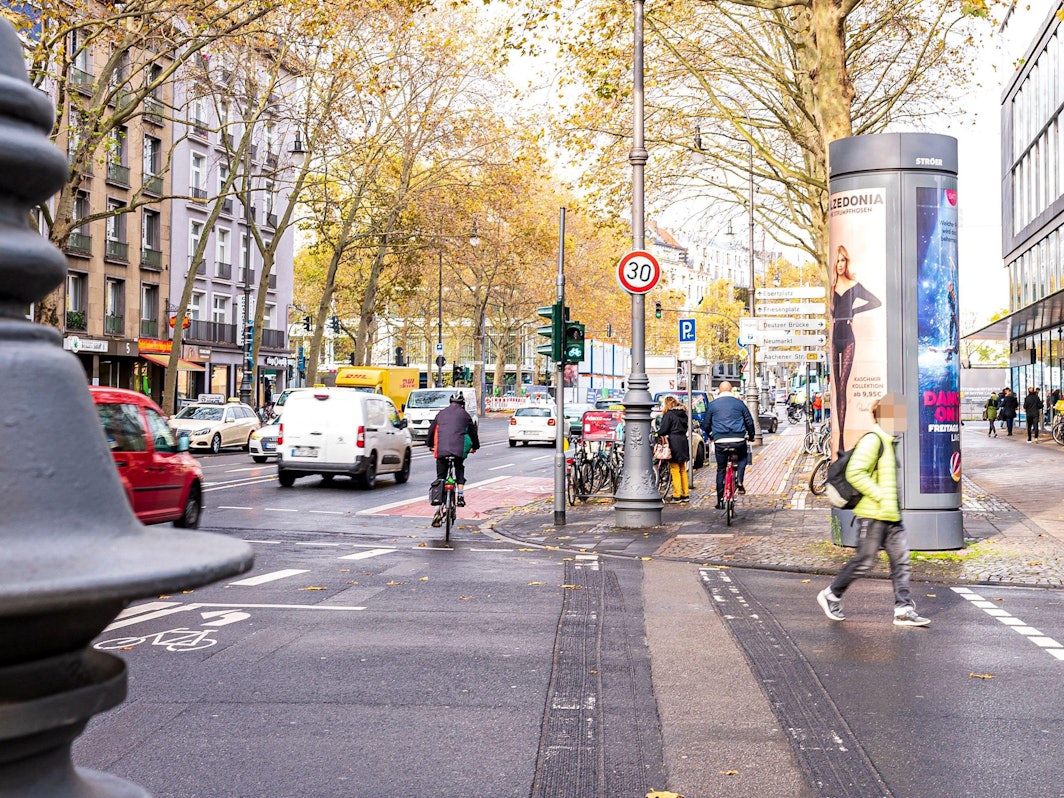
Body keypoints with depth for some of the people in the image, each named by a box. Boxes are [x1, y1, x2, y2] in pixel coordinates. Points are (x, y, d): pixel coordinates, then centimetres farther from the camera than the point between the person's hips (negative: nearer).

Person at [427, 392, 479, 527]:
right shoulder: (464, 414, 11)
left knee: (440, 478, 7)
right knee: (460, 470, 28)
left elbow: (431, 429, 26)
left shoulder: (441, 413, 18)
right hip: (458, 449, -1)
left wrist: (430, 444, 44)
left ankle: (439, 510, -2)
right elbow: (472, 432, 18)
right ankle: (460, 496, 11)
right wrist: (475, 446, 36)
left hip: (441, 450, 1)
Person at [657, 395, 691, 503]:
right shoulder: (683, 414, 13)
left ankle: (676, 495, -2)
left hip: (673, 442, -7)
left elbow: (663, 430, -13)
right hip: (683, 442, 7)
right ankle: (685, 494, 17)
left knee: (675, 470, -3)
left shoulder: (669, 414, -10)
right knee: (683, 470, 14)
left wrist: (657, 434, 5)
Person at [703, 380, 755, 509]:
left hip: (720, 441, 0)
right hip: (738, 440, 0)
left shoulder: (712, 405, 6)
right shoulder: (739, 403, 7)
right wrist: (751, 436, 28)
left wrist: (710, 436, 31)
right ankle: (739, 482, 9)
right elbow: (749, 421, 11)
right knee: (743, 457, 31)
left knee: (721, 470, 11)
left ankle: (720, 501, 10)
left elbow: (706, 424, 12)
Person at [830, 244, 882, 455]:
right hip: (834, 336, 2)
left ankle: (842, 437, -11)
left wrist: (855, 311, 3)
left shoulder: (854, 286, 8)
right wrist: (831, 318, -3)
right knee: (836, 388, 2)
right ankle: (837, 435, 5)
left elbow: (876, 302, 9)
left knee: (842, 387, -9)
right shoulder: (831, 287, 11)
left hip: (848, 337, -2)